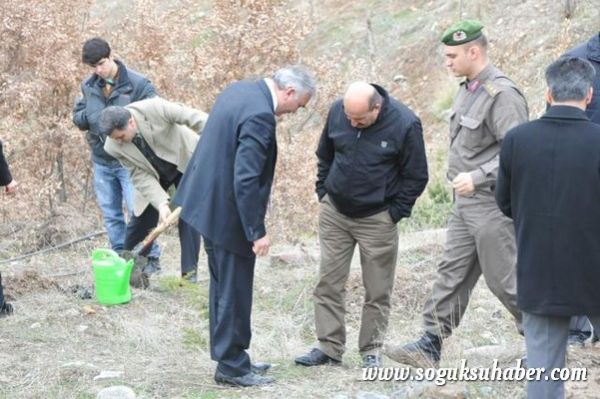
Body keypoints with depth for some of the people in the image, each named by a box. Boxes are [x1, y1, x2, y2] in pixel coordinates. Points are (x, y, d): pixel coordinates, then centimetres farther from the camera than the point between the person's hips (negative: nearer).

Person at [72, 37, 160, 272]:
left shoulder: (137, 84, -12)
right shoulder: (88, 86, 4)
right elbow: (77, 116, 10)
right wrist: (90, 117, -12)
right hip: (101, 161, 5)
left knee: (138, 210, -6)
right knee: (110, 213, 11)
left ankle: (151, 258, 4)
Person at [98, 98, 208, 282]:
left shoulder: (155, 109, -35)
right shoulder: (113, 147, -24)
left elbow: (194, 117, -28)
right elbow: (141, 176, -21)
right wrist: (161, 203, -31)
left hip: (185, 160, -2)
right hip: (153, 176, 2)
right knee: (141, 220, 2)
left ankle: (190, 271, -4)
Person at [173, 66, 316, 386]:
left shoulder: (240, 90, 6)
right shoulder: (259, 115, -24)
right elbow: (246, 179, -27)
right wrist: (257, 231, -21)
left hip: (210, 202, 10)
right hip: (228, 212, -10)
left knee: (224, 287, 19)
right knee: (234, 291, 2)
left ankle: (230, 358, 29)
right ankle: (232, 367, 13)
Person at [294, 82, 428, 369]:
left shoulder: (405, 124, -17)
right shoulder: (338, 111, -6)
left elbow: (416, 176, -7)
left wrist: (395, 213, -8)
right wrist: (323, 192, 7)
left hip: (377, 219, -3)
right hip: (334, 213, 3)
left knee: (377, 291, 4)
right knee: (328, 283, 4)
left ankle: (371, 351, 15)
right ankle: (329, 347, 12)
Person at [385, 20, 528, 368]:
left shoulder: (501, 94, -19)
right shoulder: (468, 90, 10)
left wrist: (478, 178, -26)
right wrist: (460, 176, 13)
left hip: (491, 204, -9)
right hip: (466, 202, 9)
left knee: (504, 278, 0)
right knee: (452, 273, 9)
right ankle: (430, 346, 12)